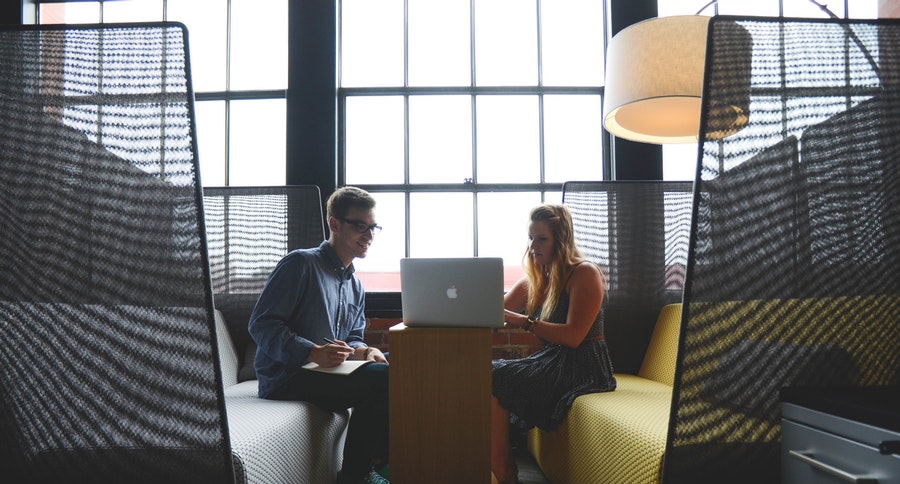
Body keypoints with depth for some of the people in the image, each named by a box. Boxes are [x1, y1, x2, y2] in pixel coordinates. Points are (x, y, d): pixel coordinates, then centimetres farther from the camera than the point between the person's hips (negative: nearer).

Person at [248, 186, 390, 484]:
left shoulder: (355, 287, 20)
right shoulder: (301, 263, -7)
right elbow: (261, 324, -13)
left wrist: (363, 351, -5)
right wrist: (313, 353, -27)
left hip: (327, 372, 8)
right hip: (285, 378, -8)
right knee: (383, 379, -26)